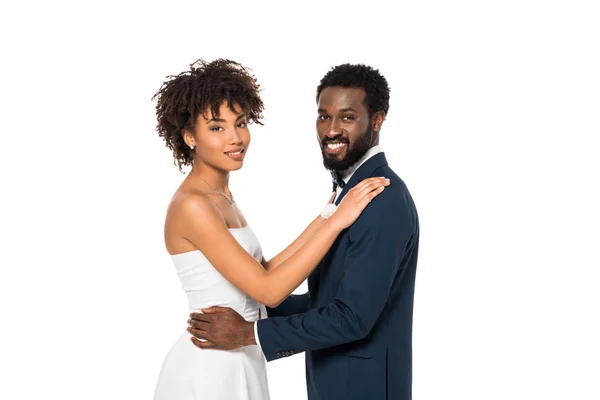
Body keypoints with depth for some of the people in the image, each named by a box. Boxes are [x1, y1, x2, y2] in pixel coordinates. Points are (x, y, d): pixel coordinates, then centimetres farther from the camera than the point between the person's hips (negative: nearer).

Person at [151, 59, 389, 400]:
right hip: (209, 370, -8)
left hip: (238, 363, 9)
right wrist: (337, 221, -21)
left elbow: (264, 271, 3)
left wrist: (326, 217, 1)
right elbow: (268, 290, -23)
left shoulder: (220, 196, 8)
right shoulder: (192, 206, -20)